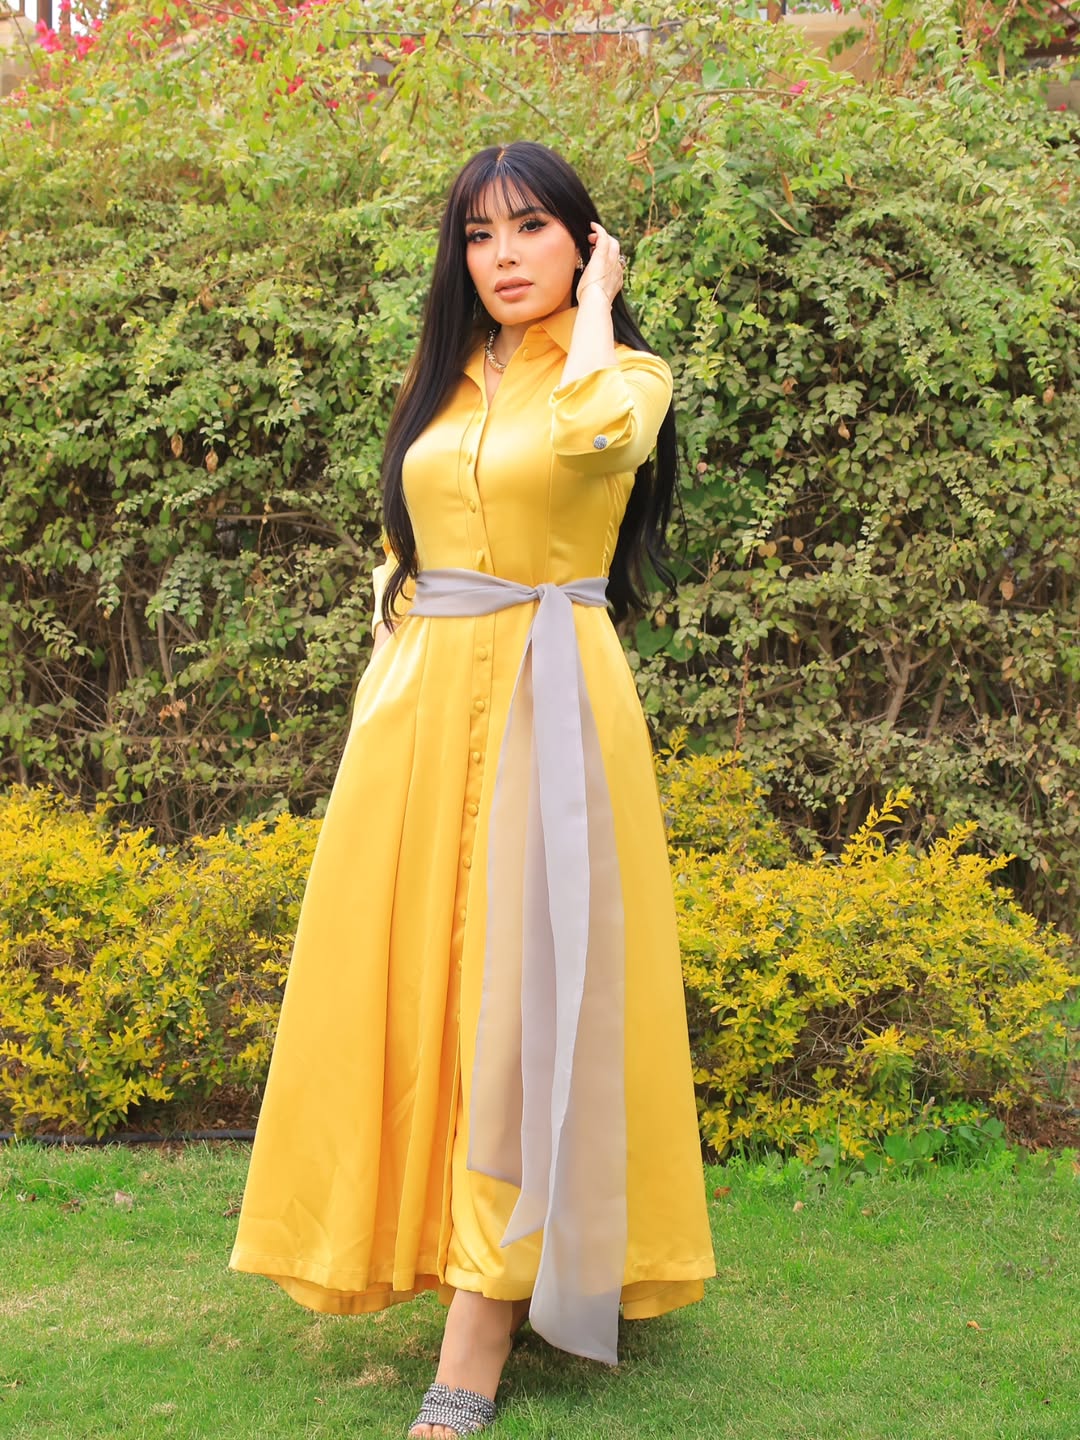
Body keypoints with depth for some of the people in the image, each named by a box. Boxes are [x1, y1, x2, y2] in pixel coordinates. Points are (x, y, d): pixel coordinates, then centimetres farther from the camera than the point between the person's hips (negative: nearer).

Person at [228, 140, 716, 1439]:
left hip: (539, 701, -6)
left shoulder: (628, 373, 0)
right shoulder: (444, 383, 16)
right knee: (413, 972, 7)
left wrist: (593, 305, -7)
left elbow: (587, 431, -25)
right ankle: (441, 1248, 23)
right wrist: (386, 677, 10)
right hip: (416, 700, 6)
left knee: (517, 988, -6)